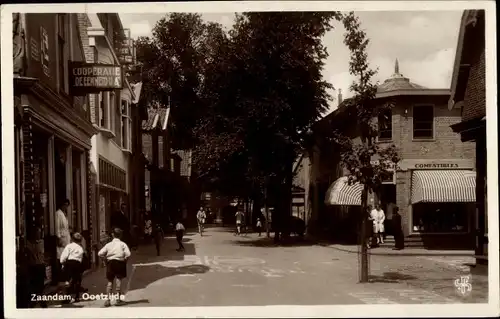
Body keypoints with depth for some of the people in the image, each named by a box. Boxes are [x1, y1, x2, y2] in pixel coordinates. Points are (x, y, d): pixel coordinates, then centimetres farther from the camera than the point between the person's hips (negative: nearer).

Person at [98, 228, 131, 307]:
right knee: (118, 280, 4)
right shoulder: (123, 244, -1)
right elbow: (128, 254, -14)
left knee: (110, 281, 9)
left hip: (110, 262, 2)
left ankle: (108, 300, 2)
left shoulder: (108, 244, 5)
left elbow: (100, 254, -3)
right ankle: (118, 299, 5)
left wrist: (106, 260, 7)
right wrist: (125, 261, 2)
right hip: (120, 262, -2)